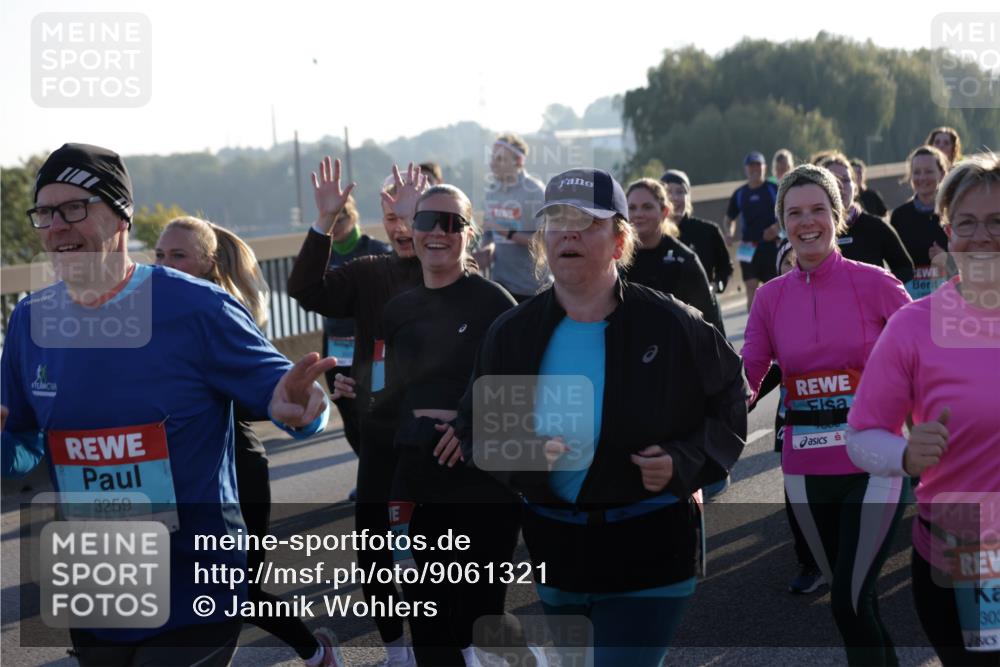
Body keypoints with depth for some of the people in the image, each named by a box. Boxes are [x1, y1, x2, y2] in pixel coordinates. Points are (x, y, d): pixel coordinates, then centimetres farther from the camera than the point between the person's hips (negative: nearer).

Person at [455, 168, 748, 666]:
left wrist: (684, 461, -13)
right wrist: (522, 457, -16)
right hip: (554, 550, 4)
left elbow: (729, 401, 3)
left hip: (649, 553, -4)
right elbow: (475, 428, 5)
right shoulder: (512, 332, 0)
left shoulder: (671, 326, -8)